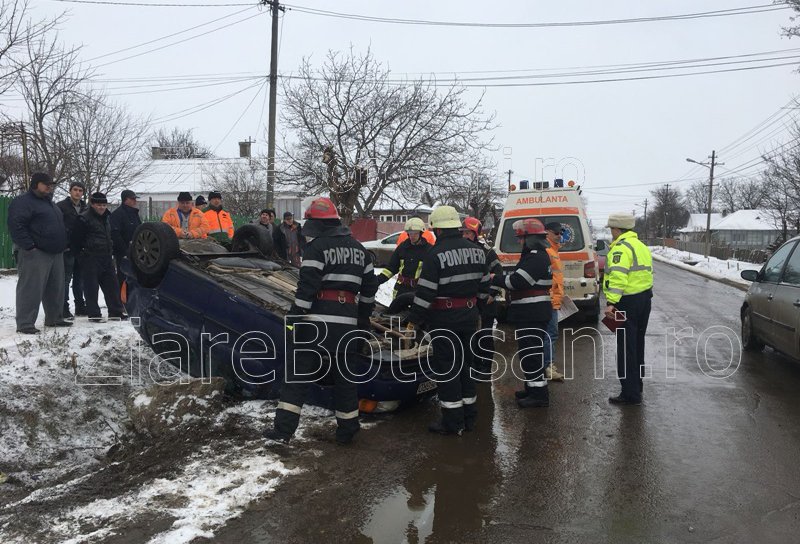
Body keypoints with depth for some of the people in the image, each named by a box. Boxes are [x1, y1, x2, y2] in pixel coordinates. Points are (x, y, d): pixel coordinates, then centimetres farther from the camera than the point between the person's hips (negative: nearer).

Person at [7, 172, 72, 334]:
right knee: (31, 289, -8)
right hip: (35, 254, -9)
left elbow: (59, 226, 32)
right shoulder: (22, 202, -6)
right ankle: (25, 323, -4)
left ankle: (54, 318, 24)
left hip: (56, 253, 9)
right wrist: (29, 246, -21)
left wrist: (63, 245, 20)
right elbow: (16, 225, -16)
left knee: (56, 289, 13)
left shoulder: (51, 204, 22)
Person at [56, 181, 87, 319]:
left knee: (79, 279, 13)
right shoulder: (61, 206, -5)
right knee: (65, 279, -4)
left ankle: (80, 307, 22)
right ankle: (64, 309, 1)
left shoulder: (84, 208, 14)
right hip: (67, 249, -6)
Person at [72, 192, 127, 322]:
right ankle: (94, 313, 7)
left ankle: (116, 311, 17)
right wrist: (81, 256, -11)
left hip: (106, 258, 7)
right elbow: (76, 240, -9)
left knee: (112, 284, 9)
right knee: (91, 287, -1)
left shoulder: (107, 217, 16)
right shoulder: (84, 219, -9)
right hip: (91, 258, -7)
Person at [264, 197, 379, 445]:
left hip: (317, 321, -6)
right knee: (344, 374, 15)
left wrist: (295, 319, -12)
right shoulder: (358, 248, 15)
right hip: (346, 321, 6)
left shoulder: (317, 246, -6)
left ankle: (283, 428, 3)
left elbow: (307, 286, -15)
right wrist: (364, 318, 24)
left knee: (298, 371, 3)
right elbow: (370, 285, 18)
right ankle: (347, 430, 21)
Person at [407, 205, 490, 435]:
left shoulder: (435, 254, -16)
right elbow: (484, 285, 14)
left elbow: (425, 291, -17)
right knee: (465, 363, 16)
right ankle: (469, 416, 25)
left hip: (444, 319, -7)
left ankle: (452, 421, 6)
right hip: (469, 316, 7)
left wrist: (414, 319, -9)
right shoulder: (476, 251, 7)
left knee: (446, 367, 1)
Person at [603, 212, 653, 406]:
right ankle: (636, 384, 34)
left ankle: (630, 393, -2)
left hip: (628, 301, -10)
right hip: (644, 298, 10)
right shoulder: (641, 246, 17)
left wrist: (611, 302, -31)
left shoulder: (621, 248, -14)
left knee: (626, 348, -5)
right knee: (637, 344, 21)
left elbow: (618, 276, -26)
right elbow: (647, 272, 19)